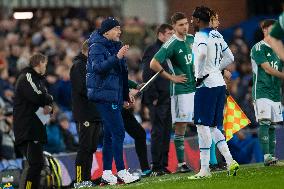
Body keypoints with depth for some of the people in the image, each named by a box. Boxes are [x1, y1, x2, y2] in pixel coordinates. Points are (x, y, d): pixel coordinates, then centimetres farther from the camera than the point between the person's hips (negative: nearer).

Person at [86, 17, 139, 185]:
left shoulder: (115, 46, 19)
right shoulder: (97, 47, -9)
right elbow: (98, 67, -25)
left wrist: (126, 94, 28)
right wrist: (117, 57, -31)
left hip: (115, 96, 10)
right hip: (104, 96, -10)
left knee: (110, 134, 10)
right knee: (118, 132, -13)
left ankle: (107, 174, 13)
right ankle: (121, 172, -14)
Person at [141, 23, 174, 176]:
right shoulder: (152, 51, -6)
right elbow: (147, 76, -12)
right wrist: (154, 97, -16)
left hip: (169, 99, 8)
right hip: (157, 100, -8)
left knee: (166, 133, 8)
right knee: (158, 133, -7)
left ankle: (163, 165, 11)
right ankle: (156, 167, -5)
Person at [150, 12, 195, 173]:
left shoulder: (191, 39, 8)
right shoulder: (171, 44, -12)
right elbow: (154, 64, -15)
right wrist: (171, 77, -12)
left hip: (196, 87, 7)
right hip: (181, 90, -7)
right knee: (181, 126, -5)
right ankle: (181, 163, -3)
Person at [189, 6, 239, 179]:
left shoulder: (201, 36, -10)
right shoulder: (217, 35, 15)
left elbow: (202, 54, -31)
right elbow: (229, 58, 22)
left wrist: (200, 75, -19)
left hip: (207, 85, -8)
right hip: (219, 83, 8)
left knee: (203, 125, -4)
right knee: (212, 127, 13)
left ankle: (204, 169, -4)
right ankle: (230, 161, 1)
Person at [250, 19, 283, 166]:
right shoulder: (258, 48, -5)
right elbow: (268, 69, -12)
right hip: (261, 92, -7)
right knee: (264, 123, -15)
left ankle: (272, 156, 8)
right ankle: (266, 155, -19)